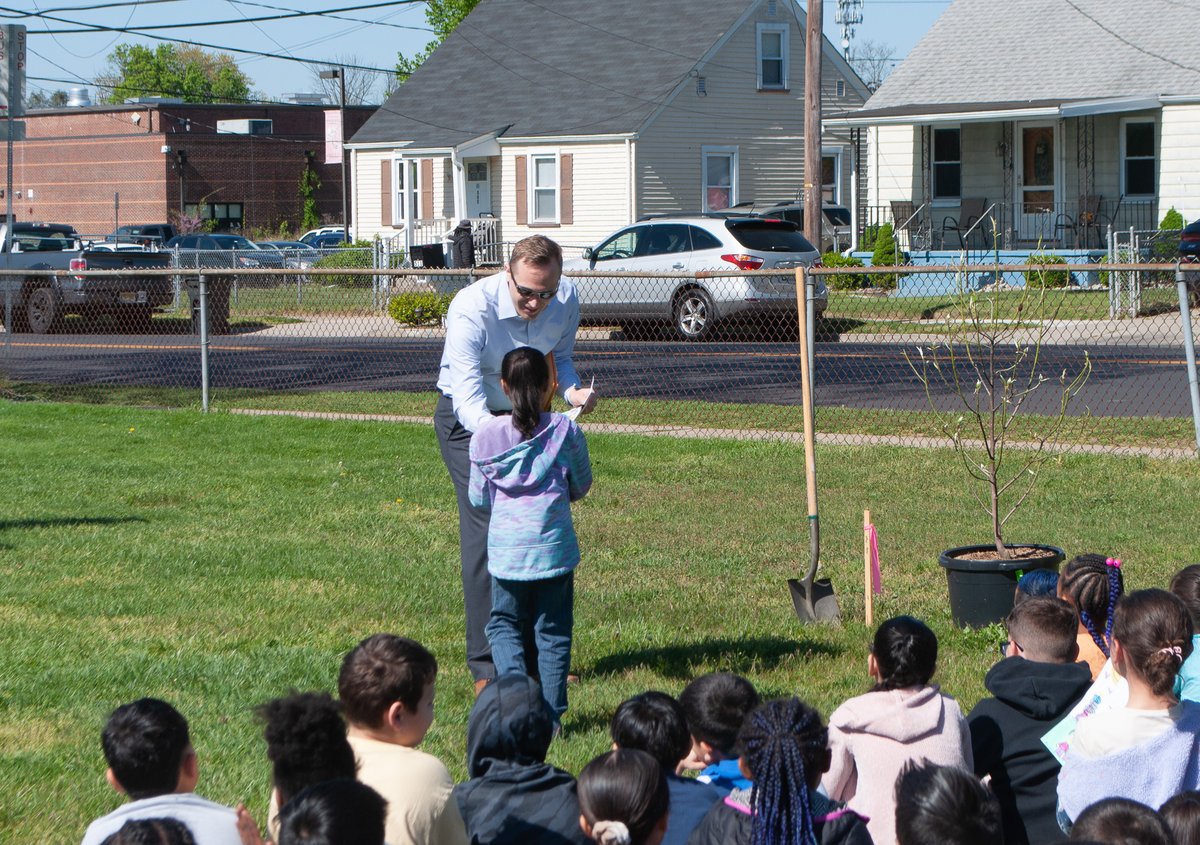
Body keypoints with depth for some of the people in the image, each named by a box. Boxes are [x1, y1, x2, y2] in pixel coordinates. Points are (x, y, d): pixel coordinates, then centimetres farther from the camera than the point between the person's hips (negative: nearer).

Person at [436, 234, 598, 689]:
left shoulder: (566, 300, -15)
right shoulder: (471, 307, -31)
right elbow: (467, 395, -37)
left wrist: (572, 390, -18)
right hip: (467, 418, -5)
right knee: (485, 529, -15)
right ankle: (485, 664, -10)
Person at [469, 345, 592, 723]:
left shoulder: (486, 434, -2)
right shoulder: (566, 430, -4)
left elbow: (479, 498, 6)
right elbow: (581, 486, 10)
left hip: (506, 548, 0)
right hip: (554, 547, 0)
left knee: (504, 624, 16)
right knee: (553, 631, 10)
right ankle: (550, 712, 8)